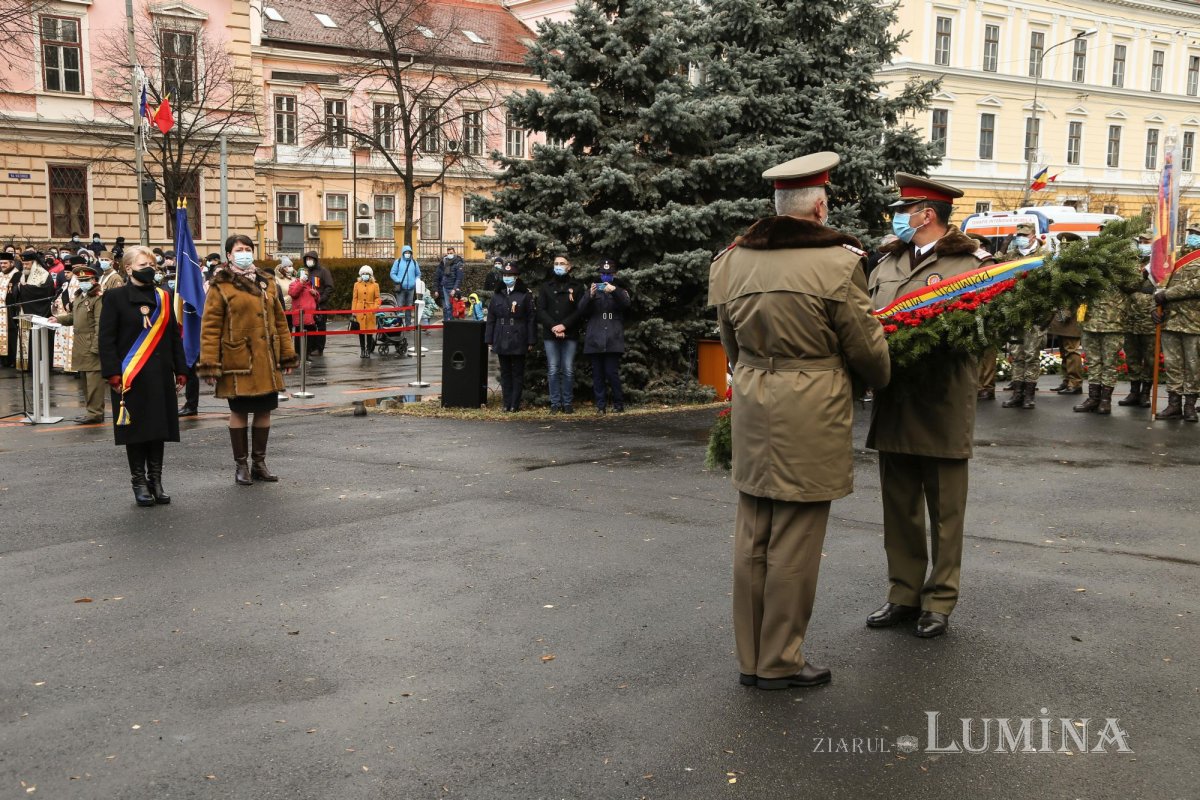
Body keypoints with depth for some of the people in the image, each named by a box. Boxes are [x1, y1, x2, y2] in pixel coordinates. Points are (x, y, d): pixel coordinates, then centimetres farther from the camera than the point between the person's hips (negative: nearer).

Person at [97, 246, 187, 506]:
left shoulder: (162, 297, 11)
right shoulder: (115, 297, -2)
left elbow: (175, 337, 13)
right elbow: (107, 339, -5)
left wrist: (180, 372, 8)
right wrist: (114, 375, -12)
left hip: (161, 377, 4)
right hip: (131, 378, -4)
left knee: (160, 427, 7)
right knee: (136, 428, 1)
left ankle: (155, 480, 17)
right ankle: (139, 482, 12)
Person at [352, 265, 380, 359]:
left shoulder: (375, 285, 4)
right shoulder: (357, 285, 7)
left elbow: (377, 298, 4)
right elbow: (355, 299, 6)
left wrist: (375, 307, -13)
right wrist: (353, 311, 2)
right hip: (360, 311, 1)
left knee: (370, 331, 1)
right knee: (360, 331, 5)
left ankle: (368, 350, 11)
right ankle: (362, 350, 14)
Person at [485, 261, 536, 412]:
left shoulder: (525, 295, -2)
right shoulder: (497, 295, 9)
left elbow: (531, 319, -4)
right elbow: (491, 318, 10)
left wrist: (531, 341, -7)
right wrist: (489, 340, 6)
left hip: (518, 340, -4)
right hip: (501, 340, 4)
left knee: (517, 372, 3)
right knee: (505, 372, 8)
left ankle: (515, 404, 7)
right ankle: (507, 403, 13)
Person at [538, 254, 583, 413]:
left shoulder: (577, 286, 7)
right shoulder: (545, 286, 11)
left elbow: (580, 310, -1)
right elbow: (541, 310, 3)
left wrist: (564, 325, -12)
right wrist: (553, 326, -12)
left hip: (570, 334, -1)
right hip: (550, 334, 1)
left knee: (568, 370, 0)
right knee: (553, 370, 1)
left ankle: (568, 403, 6)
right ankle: (555, 403, 5)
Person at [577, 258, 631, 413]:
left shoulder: (620, 291, 14)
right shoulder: (592, 290, 17)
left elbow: (626, 303, -8)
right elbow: (581, 311, 5)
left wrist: (614, 291, -25)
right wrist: (590, 296, -13)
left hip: (613, 340, -2)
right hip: (595, 340, 2)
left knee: (612, 372, -9)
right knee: (597, 374, 1)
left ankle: (618, 403, 4)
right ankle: (601, 405, 6)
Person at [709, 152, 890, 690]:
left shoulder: (734, 259, 6)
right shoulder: (837, 261, -11)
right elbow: (864, 345, -3)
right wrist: (882, 380, 18)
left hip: (751, 406, 6)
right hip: (812, 410, -6)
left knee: (752, 538, 12)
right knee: (794, 543, 3)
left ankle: (751, 659, 22)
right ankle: (780, 662, 13)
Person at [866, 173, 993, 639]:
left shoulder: (971, 263, -3)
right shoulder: (887, 265, 15)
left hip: (942, 408, -5)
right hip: (892, 407, 6)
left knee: (945, 512, 7)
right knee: (899, 509, 13)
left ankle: (939, 601, 18)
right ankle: (904, 595, 25)